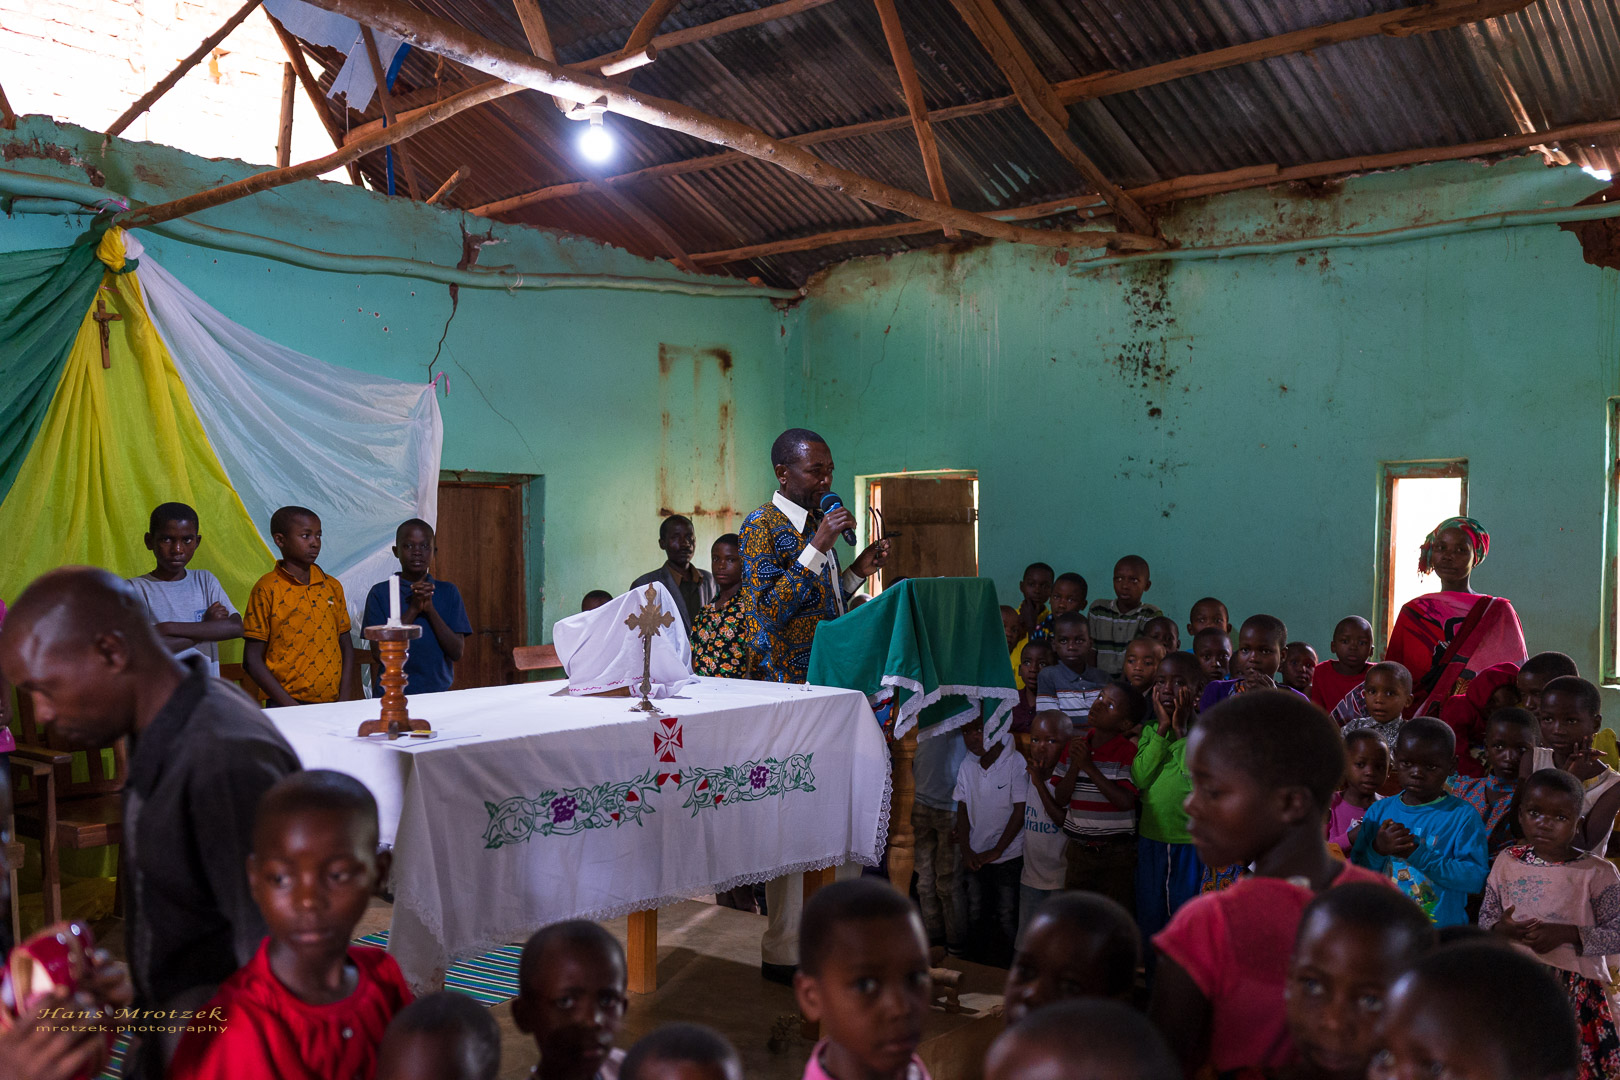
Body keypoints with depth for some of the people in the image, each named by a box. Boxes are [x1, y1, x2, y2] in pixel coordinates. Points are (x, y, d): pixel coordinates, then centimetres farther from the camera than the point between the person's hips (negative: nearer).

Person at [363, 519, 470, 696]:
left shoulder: (448, 592, 3)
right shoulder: (380, 592, -2)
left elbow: (457, 653, -4)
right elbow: (379, 653, -10)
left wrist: (430, 609, -15)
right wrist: (413, 610, -16)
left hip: (439, 692, 2)